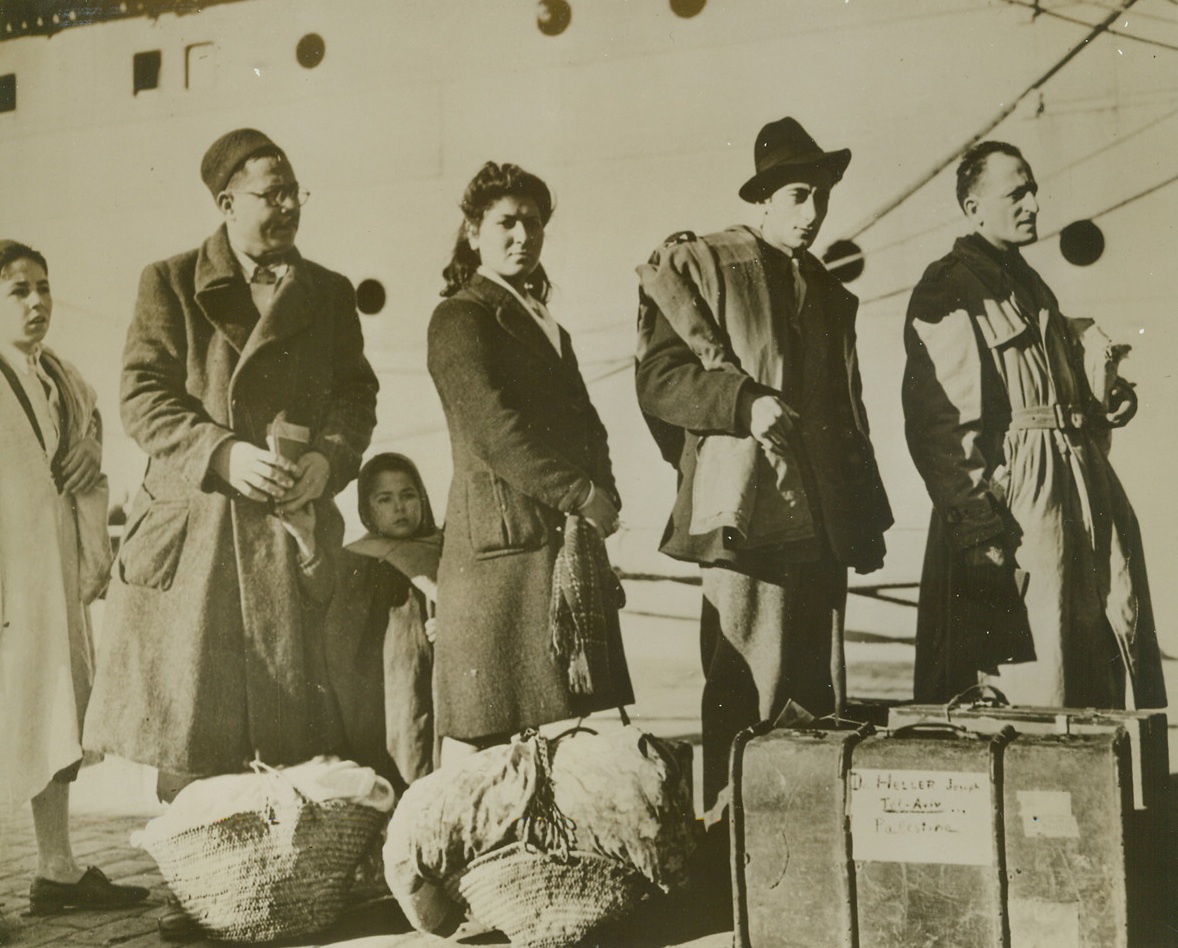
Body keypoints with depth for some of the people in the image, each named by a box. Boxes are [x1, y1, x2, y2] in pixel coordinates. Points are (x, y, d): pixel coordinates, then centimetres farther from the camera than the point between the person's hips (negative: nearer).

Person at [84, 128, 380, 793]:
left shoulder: (331, 293, 15)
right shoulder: (172, 283, 6)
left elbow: (357, 394, 15)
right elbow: (143, 395, 0)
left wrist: (330, 457, -5)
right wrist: (223, 453, -14)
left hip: (296, 525, 2)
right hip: (195, 525, -2)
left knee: (298, 732, 1)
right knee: (190, 744, -2)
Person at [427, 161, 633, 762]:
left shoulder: (547, 327, 26)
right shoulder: (460, 317, -1)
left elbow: (586, 425, 20)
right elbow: (490, 426, -13)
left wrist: (602, 496, 0)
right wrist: (581, 495, -14)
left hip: (569, 543, 8)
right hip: (504, 545, -8)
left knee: (568, 730, 5)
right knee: (482, 734, -7)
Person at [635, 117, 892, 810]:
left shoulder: (830, 293, 22)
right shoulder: (701, 265, 3)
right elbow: (658, 381, -6)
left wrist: (869, 509, 16)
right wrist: (746, 403, -20)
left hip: (825, 513, 7)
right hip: (748, 509, -6)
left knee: (820, 691, 8)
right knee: (746, 685, -9)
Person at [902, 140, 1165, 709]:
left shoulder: (1029, 283, 21)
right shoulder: (946, 292, -7)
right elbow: (934, 422, -14)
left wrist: (1105, 395, 9)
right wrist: (978, 525, -20)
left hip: (1079, 486, 9)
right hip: (1012, 493, -9)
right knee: (1033, 688, -7)